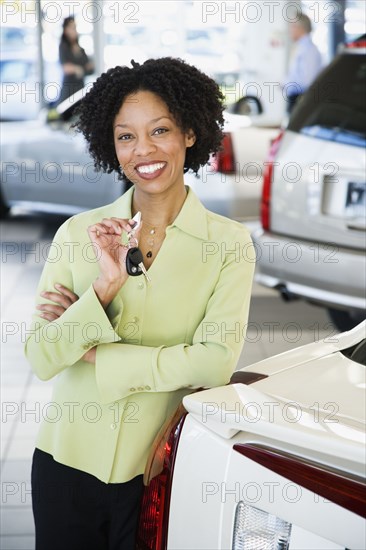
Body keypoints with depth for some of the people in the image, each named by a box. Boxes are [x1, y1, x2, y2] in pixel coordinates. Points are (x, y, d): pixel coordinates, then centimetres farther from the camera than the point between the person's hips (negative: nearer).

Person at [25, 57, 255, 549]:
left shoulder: (228, 242, -7)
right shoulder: (78, 234, -3)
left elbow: (216, 363, -17)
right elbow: (41, 360, -8)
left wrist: (94, 354, -13)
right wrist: (105, 286, -22)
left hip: (162, 471, -1)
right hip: (68, 460, 2)